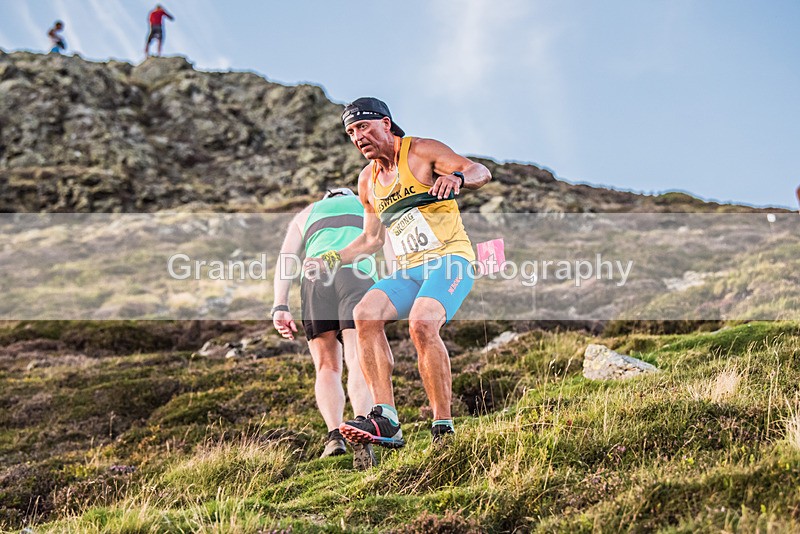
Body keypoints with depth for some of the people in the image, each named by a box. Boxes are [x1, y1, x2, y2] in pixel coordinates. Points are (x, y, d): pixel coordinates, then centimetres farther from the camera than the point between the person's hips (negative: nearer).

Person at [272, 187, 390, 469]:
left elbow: (285, 258, 18)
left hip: (316, 276, 1)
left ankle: (334, 435, -6)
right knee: (358, 362, -13)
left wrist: (280, 308, 8)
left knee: (327, 368, 13)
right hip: (359, 275, -1)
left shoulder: (306, 214, 35)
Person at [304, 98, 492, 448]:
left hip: (450, 259, -6)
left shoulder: (422, 151, -2)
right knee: (365, 314, -22)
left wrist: (456, 177, -35)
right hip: (408, 271, 6)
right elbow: (372, 239, 28)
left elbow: (481, 172, -13)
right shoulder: (368, 181, 17)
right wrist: (330, 260, 17)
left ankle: (444, 429, -24)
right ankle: (386, 420, -27)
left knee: (422, 324, -32)